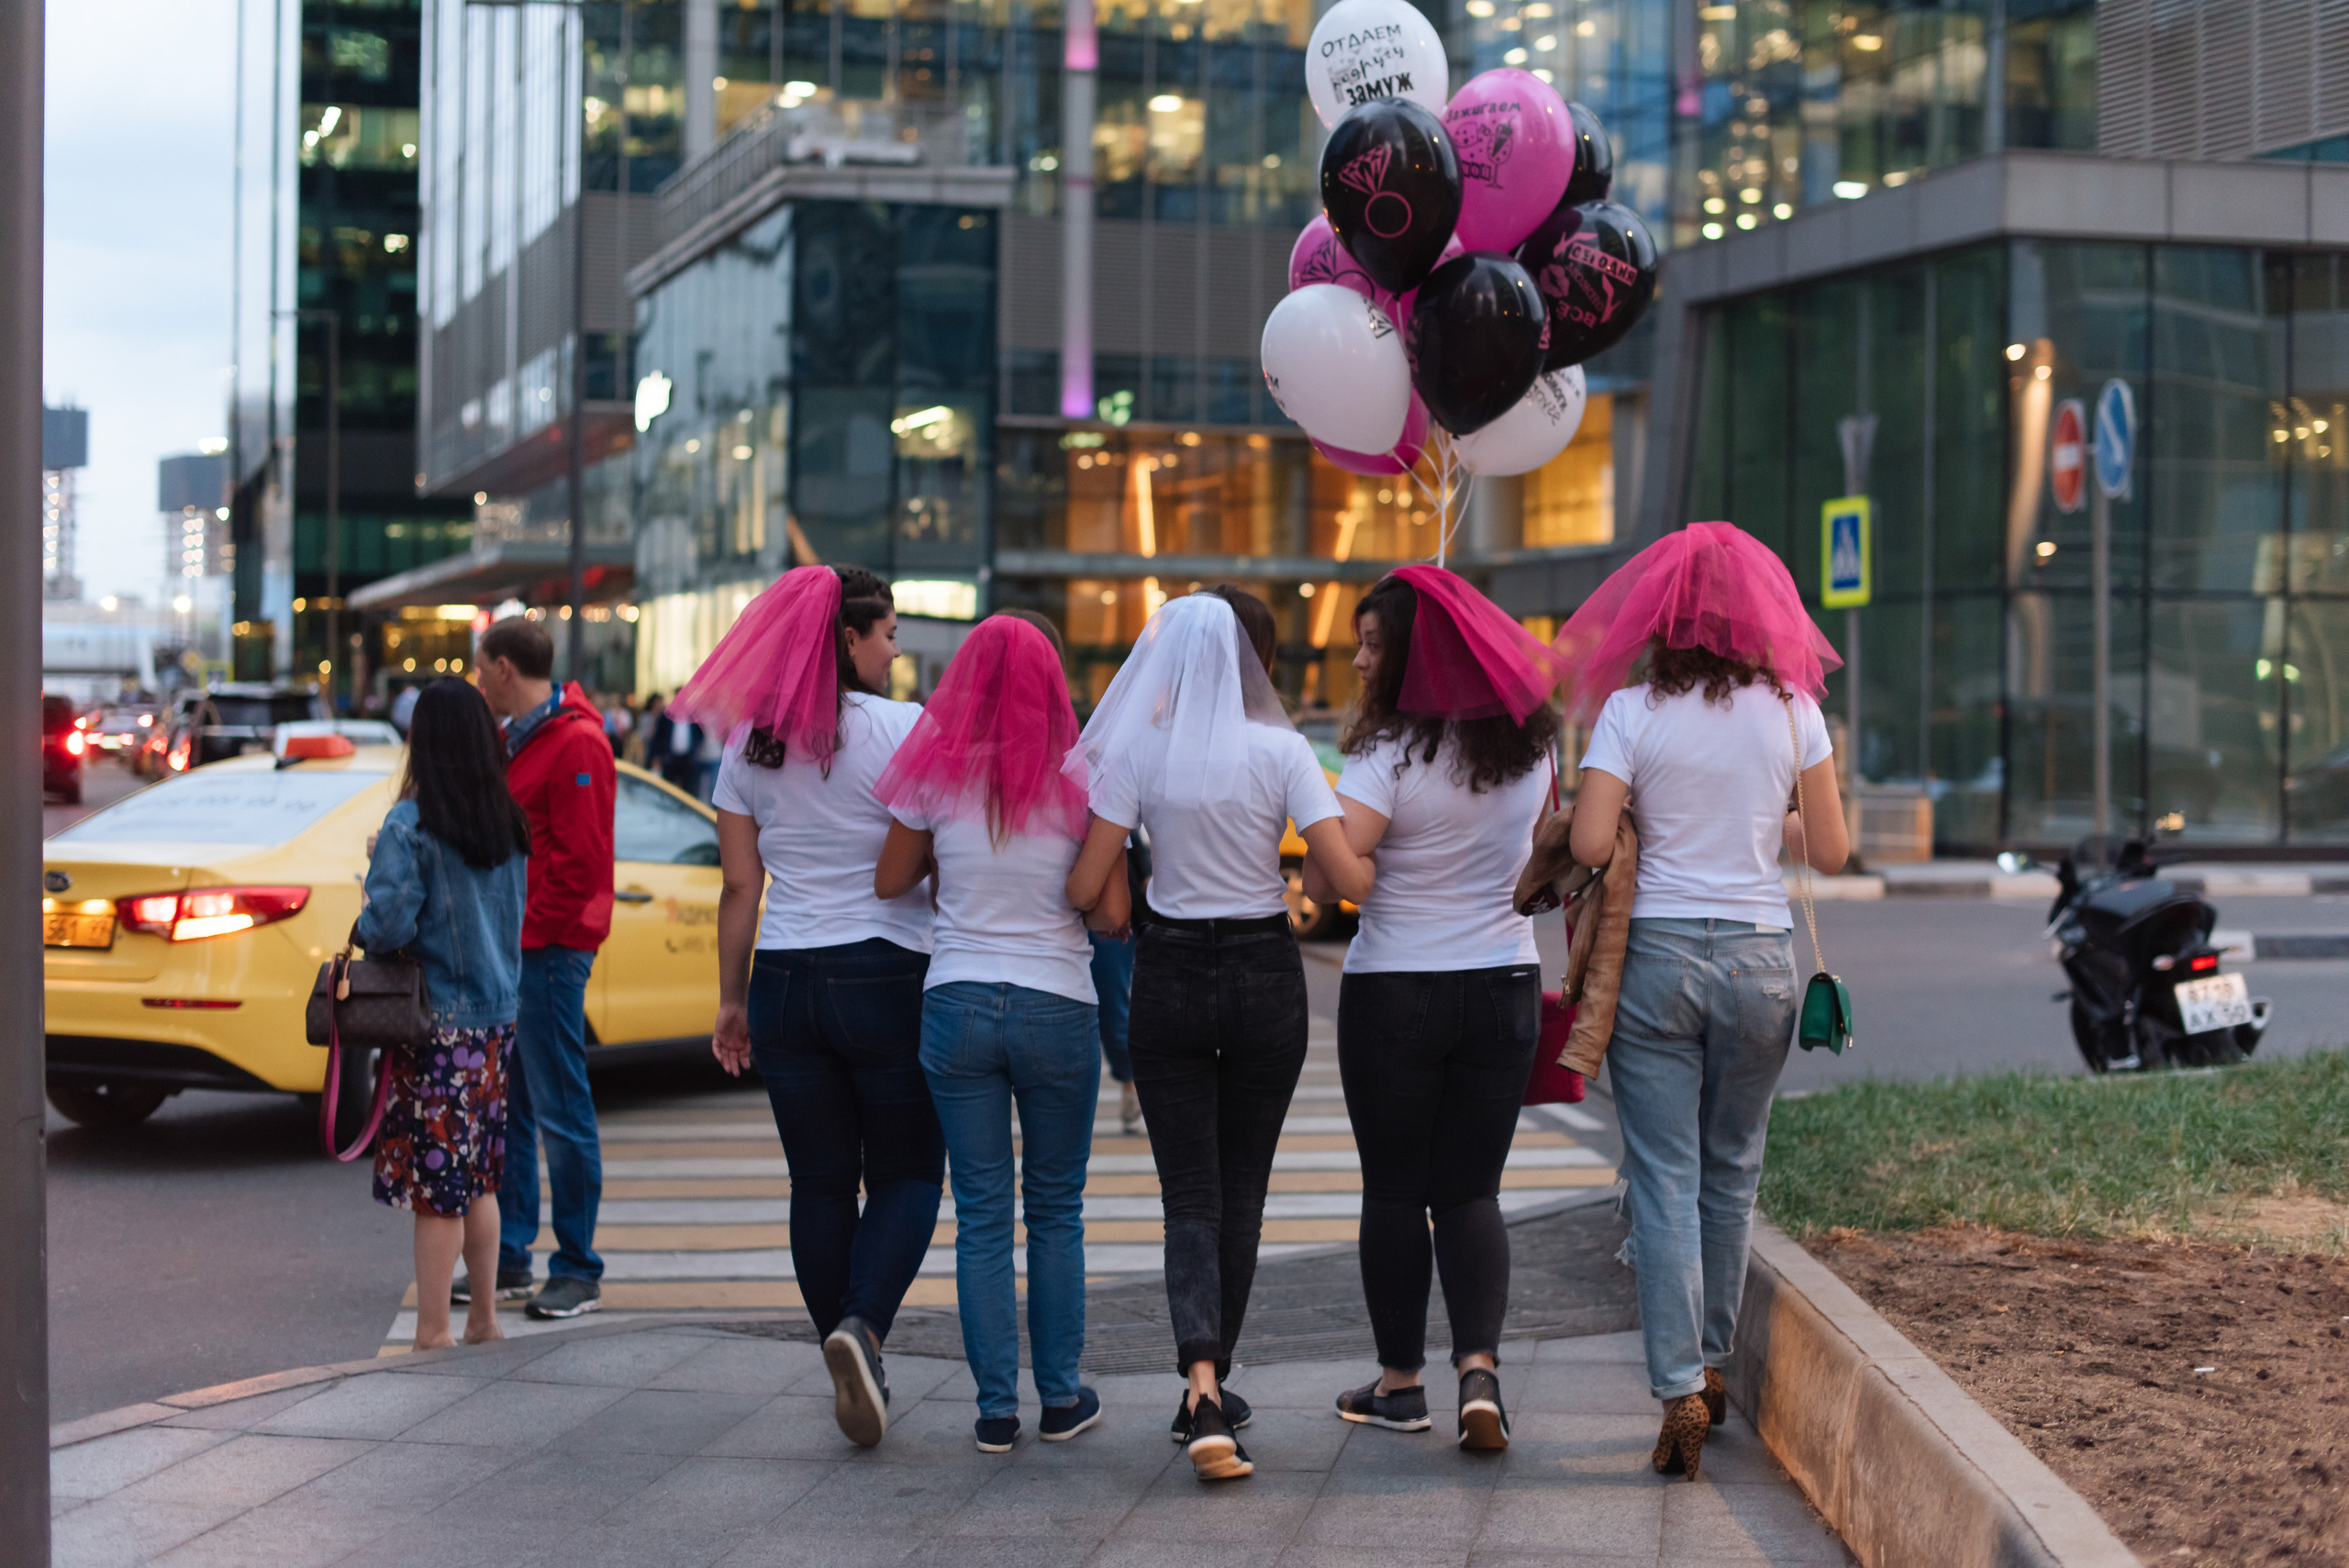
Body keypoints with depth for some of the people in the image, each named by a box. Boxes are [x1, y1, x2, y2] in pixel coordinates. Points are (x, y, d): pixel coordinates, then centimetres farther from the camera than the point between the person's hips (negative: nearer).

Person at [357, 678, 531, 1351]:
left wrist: (370, 891, 2)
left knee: (435, 1185, 0)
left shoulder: (412, 827, -15)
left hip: (438, 1025, -6)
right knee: (479, 1179, 16)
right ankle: (484, 1316, 23)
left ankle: (432, 1332, 5)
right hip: (497, 1021, 6)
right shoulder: (508, 824, 4)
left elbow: (389, 925, -20)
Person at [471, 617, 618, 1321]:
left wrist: (527, 933, -16)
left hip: (548, 953, -10)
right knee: (505, 1110, 12)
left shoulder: (575, 744, -12)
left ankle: (579, 1270, 1)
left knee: (561, 1112, -5)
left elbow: (580, 860, -18)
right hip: (509, 951, 10)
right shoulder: (518, 739, 19)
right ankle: (508, 1259, 19)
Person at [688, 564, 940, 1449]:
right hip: (886, 977, -4)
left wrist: (731, 1001, 13)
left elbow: (740, 887, 7)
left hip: (785, 982, 4)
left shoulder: (750, 746, 5)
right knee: (907, 1175, 7)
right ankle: (863, 1323, -17)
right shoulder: (906, 730, -8)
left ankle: (855, 1375, 15)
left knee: (820, 1184, 10)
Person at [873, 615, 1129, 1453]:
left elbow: (890, 883, 9)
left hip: (956, 1005, 1)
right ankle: (1060, 1397, 16)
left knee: (981, 1214, 6)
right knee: (1055, 1208, 12)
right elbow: (1111, 914, -7)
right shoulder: (1076, 781, -6)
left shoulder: (935, 776, -2)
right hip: (1056, 1007, -1)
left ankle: (997, 1406, 6)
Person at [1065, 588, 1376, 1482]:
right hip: (1264, 974, 0)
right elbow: (1351, 880, -13)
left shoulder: (1136, 751, -6)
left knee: (1190, 1193, 1)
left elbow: (1085, 889, -7)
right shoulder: (1280, 750, -8)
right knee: (1241, 1187, 14)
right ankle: (1210, 1388, 22)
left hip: (1169, 975, 0)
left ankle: (1202, 1391, -19)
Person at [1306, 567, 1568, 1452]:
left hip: (1394, 990, -4)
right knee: (1471, 1189, 9)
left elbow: (1328, 875, -24)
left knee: (1393, 1191, 8)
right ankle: (1479, 1365, -8)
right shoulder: (1530, 744, 2)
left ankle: (1400, 1380, 14)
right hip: (1505, 983, 4)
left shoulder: (1391, 754, -17)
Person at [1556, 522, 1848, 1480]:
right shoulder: (1790, 710, 0)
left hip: (1657, 955, -2)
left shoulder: (1631, 711, -6)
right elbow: (1830, 852, 3)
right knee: (1731, 1173, 17)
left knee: (1664, 1179, -1)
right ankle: (1710, 1361, 28)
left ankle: (1680, 1389, -8)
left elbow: (1588, 844, -13)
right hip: (1760, 958, 2)